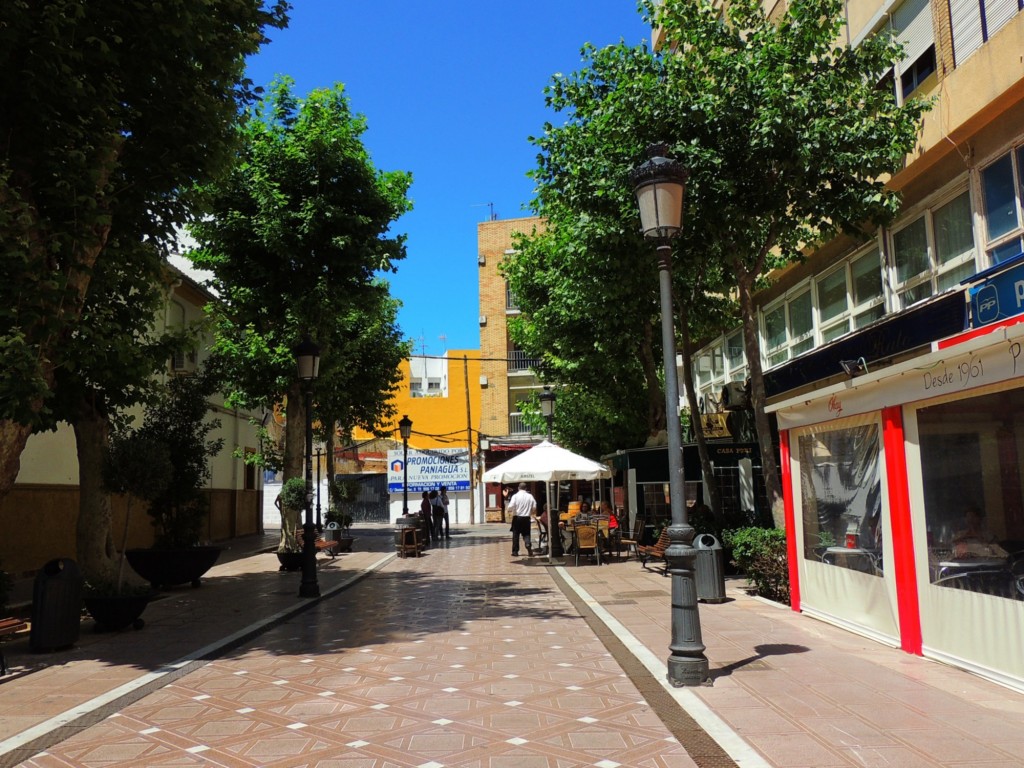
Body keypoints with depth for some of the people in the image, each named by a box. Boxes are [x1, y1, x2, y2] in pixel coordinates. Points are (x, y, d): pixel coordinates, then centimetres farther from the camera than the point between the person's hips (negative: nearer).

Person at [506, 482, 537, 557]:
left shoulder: (515, 496, -10)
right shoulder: (530, 496, -1)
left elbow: (510, 507, -17)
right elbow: (534, 507, 1)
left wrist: (508, 509, 5)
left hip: (517, 517, -2)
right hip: (526, 518, 2)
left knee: (515, 534, 8)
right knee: (526, 534, 11)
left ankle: (515, 551, 10)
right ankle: (528, 546, -13)